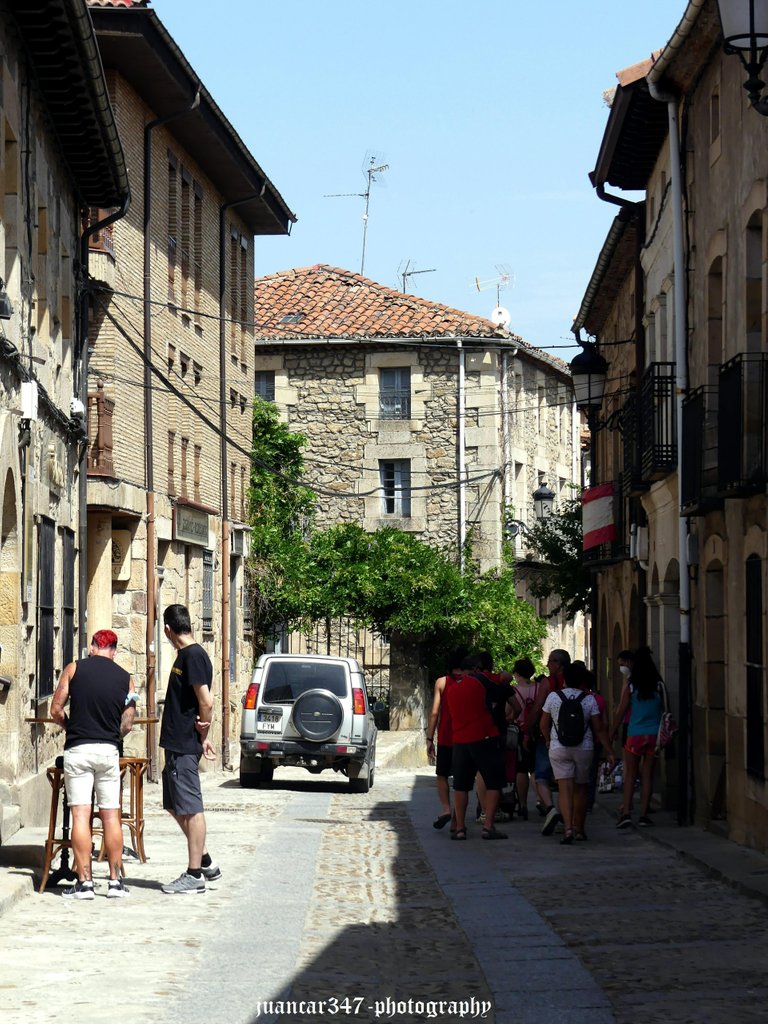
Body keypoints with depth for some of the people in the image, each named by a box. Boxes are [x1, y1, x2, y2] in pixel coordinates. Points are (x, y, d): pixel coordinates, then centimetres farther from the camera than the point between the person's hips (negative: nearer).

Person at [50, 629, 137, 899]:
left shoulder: (74, 669, 2)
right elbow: (127, 725, 5)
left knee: (80, 815, -3)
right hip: (109, 751, 2)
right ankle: (115, 881, 9)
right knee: (111, 816, 8)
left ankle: (84, 882, -6)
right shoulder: (125, 678, 7)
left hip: (77, 750, -2)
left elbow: (56, 710, 1)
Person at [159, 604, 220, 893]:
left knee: (190, 808, -4)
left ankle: (195, 875, 0)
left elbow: (206, 701, -21)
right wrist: (202, 736, 13)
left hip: (185, 746, -10)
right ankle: (205, 862, 23)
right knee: (175, 805, 16)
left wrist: (202, 736, -9)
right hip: (178, 744, 10)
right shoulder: (187, 655, 15)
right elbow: (201, 702, 20)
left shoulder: (192, 656, -16)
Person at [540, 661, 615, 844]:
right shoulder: (589, 699, -4)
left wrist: (548, 740, 25)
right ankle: (579, 829, 22)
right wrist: (609, 751, 4)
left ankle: (568, 828, -21)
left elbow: (544, 724, 6)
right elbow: (599, 728, -3)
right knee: (580, 789, 14)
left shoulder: (553, 697, -3)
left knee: (565, 789, -6)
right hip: (584, 749, 1)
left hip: (558, 749, -1)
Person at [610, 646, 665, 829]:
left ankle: (626, 812, -5)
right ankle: (644, 814, 6)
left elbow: (621, 710, -2)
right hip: (654, 734, 1)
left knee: (630, 774, 5)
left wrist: (613, 731, 9)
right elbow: (664, 709, 6)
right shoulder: (659, 684, -1)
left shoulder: (630, 684, -5)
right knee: (647, 775, 6)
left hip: (635, 735, -1)